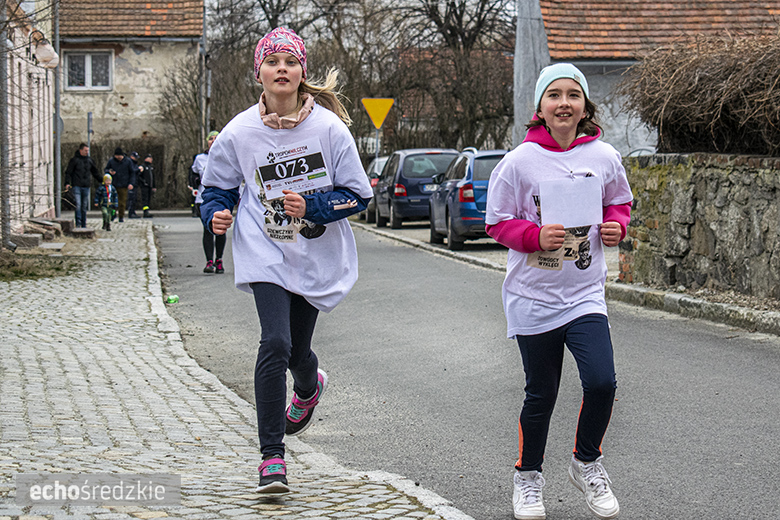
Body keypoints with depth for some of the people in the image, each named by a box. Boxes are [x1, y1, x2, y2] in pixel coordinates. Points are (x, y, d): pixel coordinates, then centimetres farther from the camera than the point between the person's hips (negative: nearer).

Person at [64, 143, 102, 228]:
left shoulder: (89, 160, 12)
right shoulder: (74, 160, -2)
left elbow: (95, 172, 23)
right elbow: (68, 172, -2)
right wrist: (67, 183, -14)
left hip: (86, 186, 4)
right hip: (76, 186, -4)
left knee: (84, 207, 6)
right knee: (78, 205, -14)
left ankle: (84, 225, 12)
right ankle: (78, 224, -13)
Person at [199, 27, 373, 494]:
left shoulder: (329, 126, -8)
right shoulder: (240, 132, -5)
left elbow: (358, 194, -4)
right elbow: (218, 188, 9)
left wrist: (311, 206, -19)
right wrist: (217, 214, -12)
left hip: (318, 257, 1)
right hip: (266, 255, -1)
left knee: (297, 347, 13)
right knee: (276, 343, -18)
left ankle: (309, 387, 54)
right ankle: (272, 456, -7)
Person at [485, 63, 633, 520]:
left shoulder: (604, 158, -1)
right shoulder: (520, 161, -8)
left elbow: (620, 203, 16)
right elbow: (498, 222, -2)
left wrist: (616, 225, -6)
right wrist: (536, 236, -19)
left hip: (585, 293, 1)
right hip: (533, 296, -1)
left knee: (602, 382, -14)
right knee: (541, 395, 7)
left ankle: (587, 462, 13)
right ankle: (528, 477, 30)